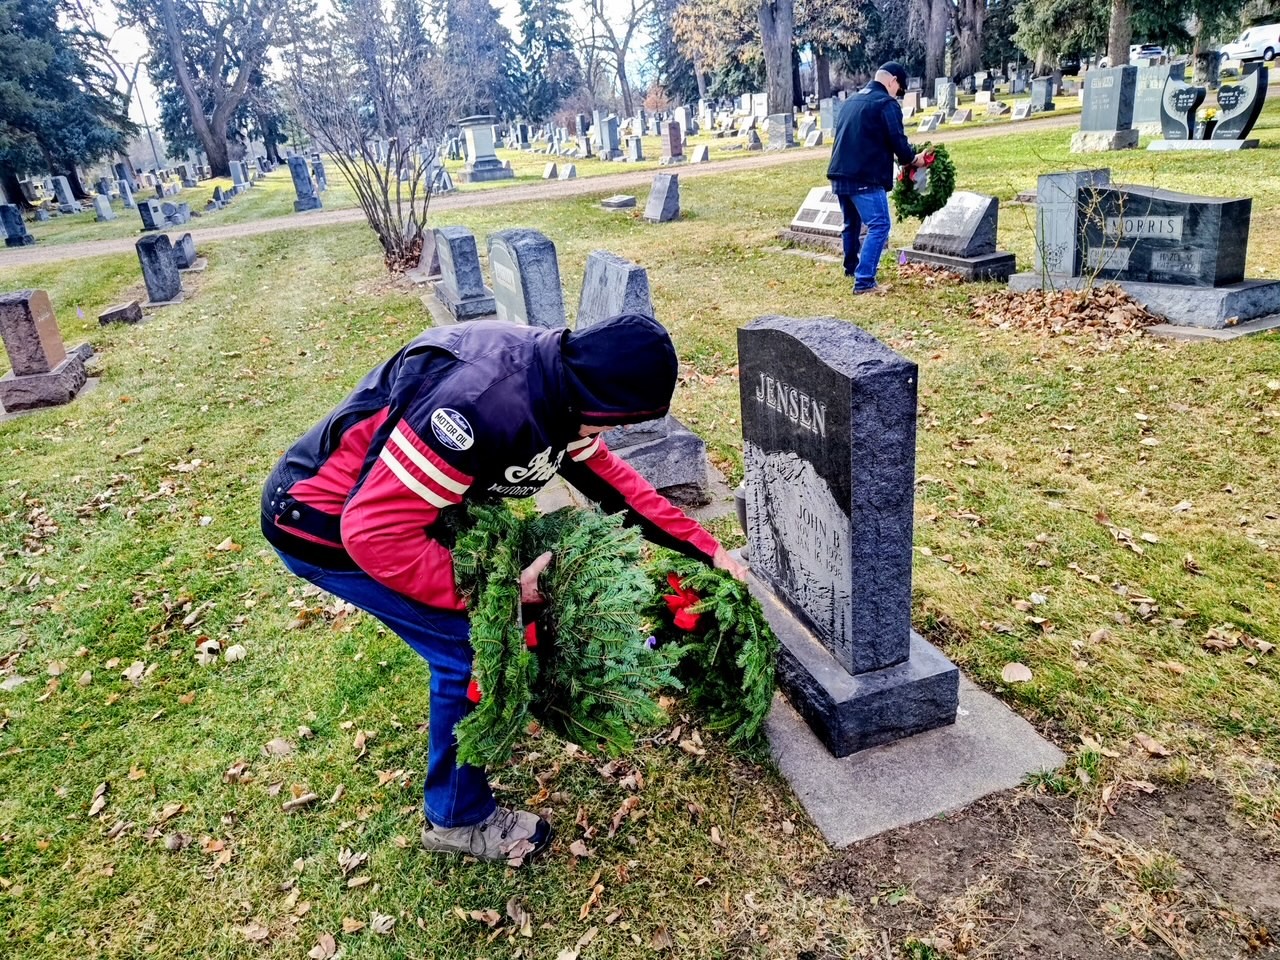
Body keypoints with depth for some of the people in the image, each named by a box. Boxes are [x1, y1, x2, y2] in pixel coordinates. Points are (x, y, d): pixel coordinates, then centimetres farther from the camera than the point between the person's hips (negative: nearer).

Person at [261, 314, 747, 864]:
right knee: (471, 644, -7)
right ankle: (458, 818, 15)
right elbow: (375, 532, -33)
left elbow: (614, 479, 8)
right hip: (324, 524, -8)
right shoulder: (484, 402, -36)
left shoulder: (561, 389, -6)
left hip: (386, 502, 9)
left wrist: (708, 550, 9)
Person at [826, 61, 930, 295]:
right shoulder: (886, 104, -6)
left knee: (851, 223, 24)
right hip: (866, 178, -9)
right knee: (879, 226, -7)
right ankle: (864, 282, -15)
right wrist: (912, 159, 8)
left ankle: (851, 268, 40)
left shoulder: (851, 101, 20)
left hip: (839, 175, 9)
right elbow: (898, 141, -12)